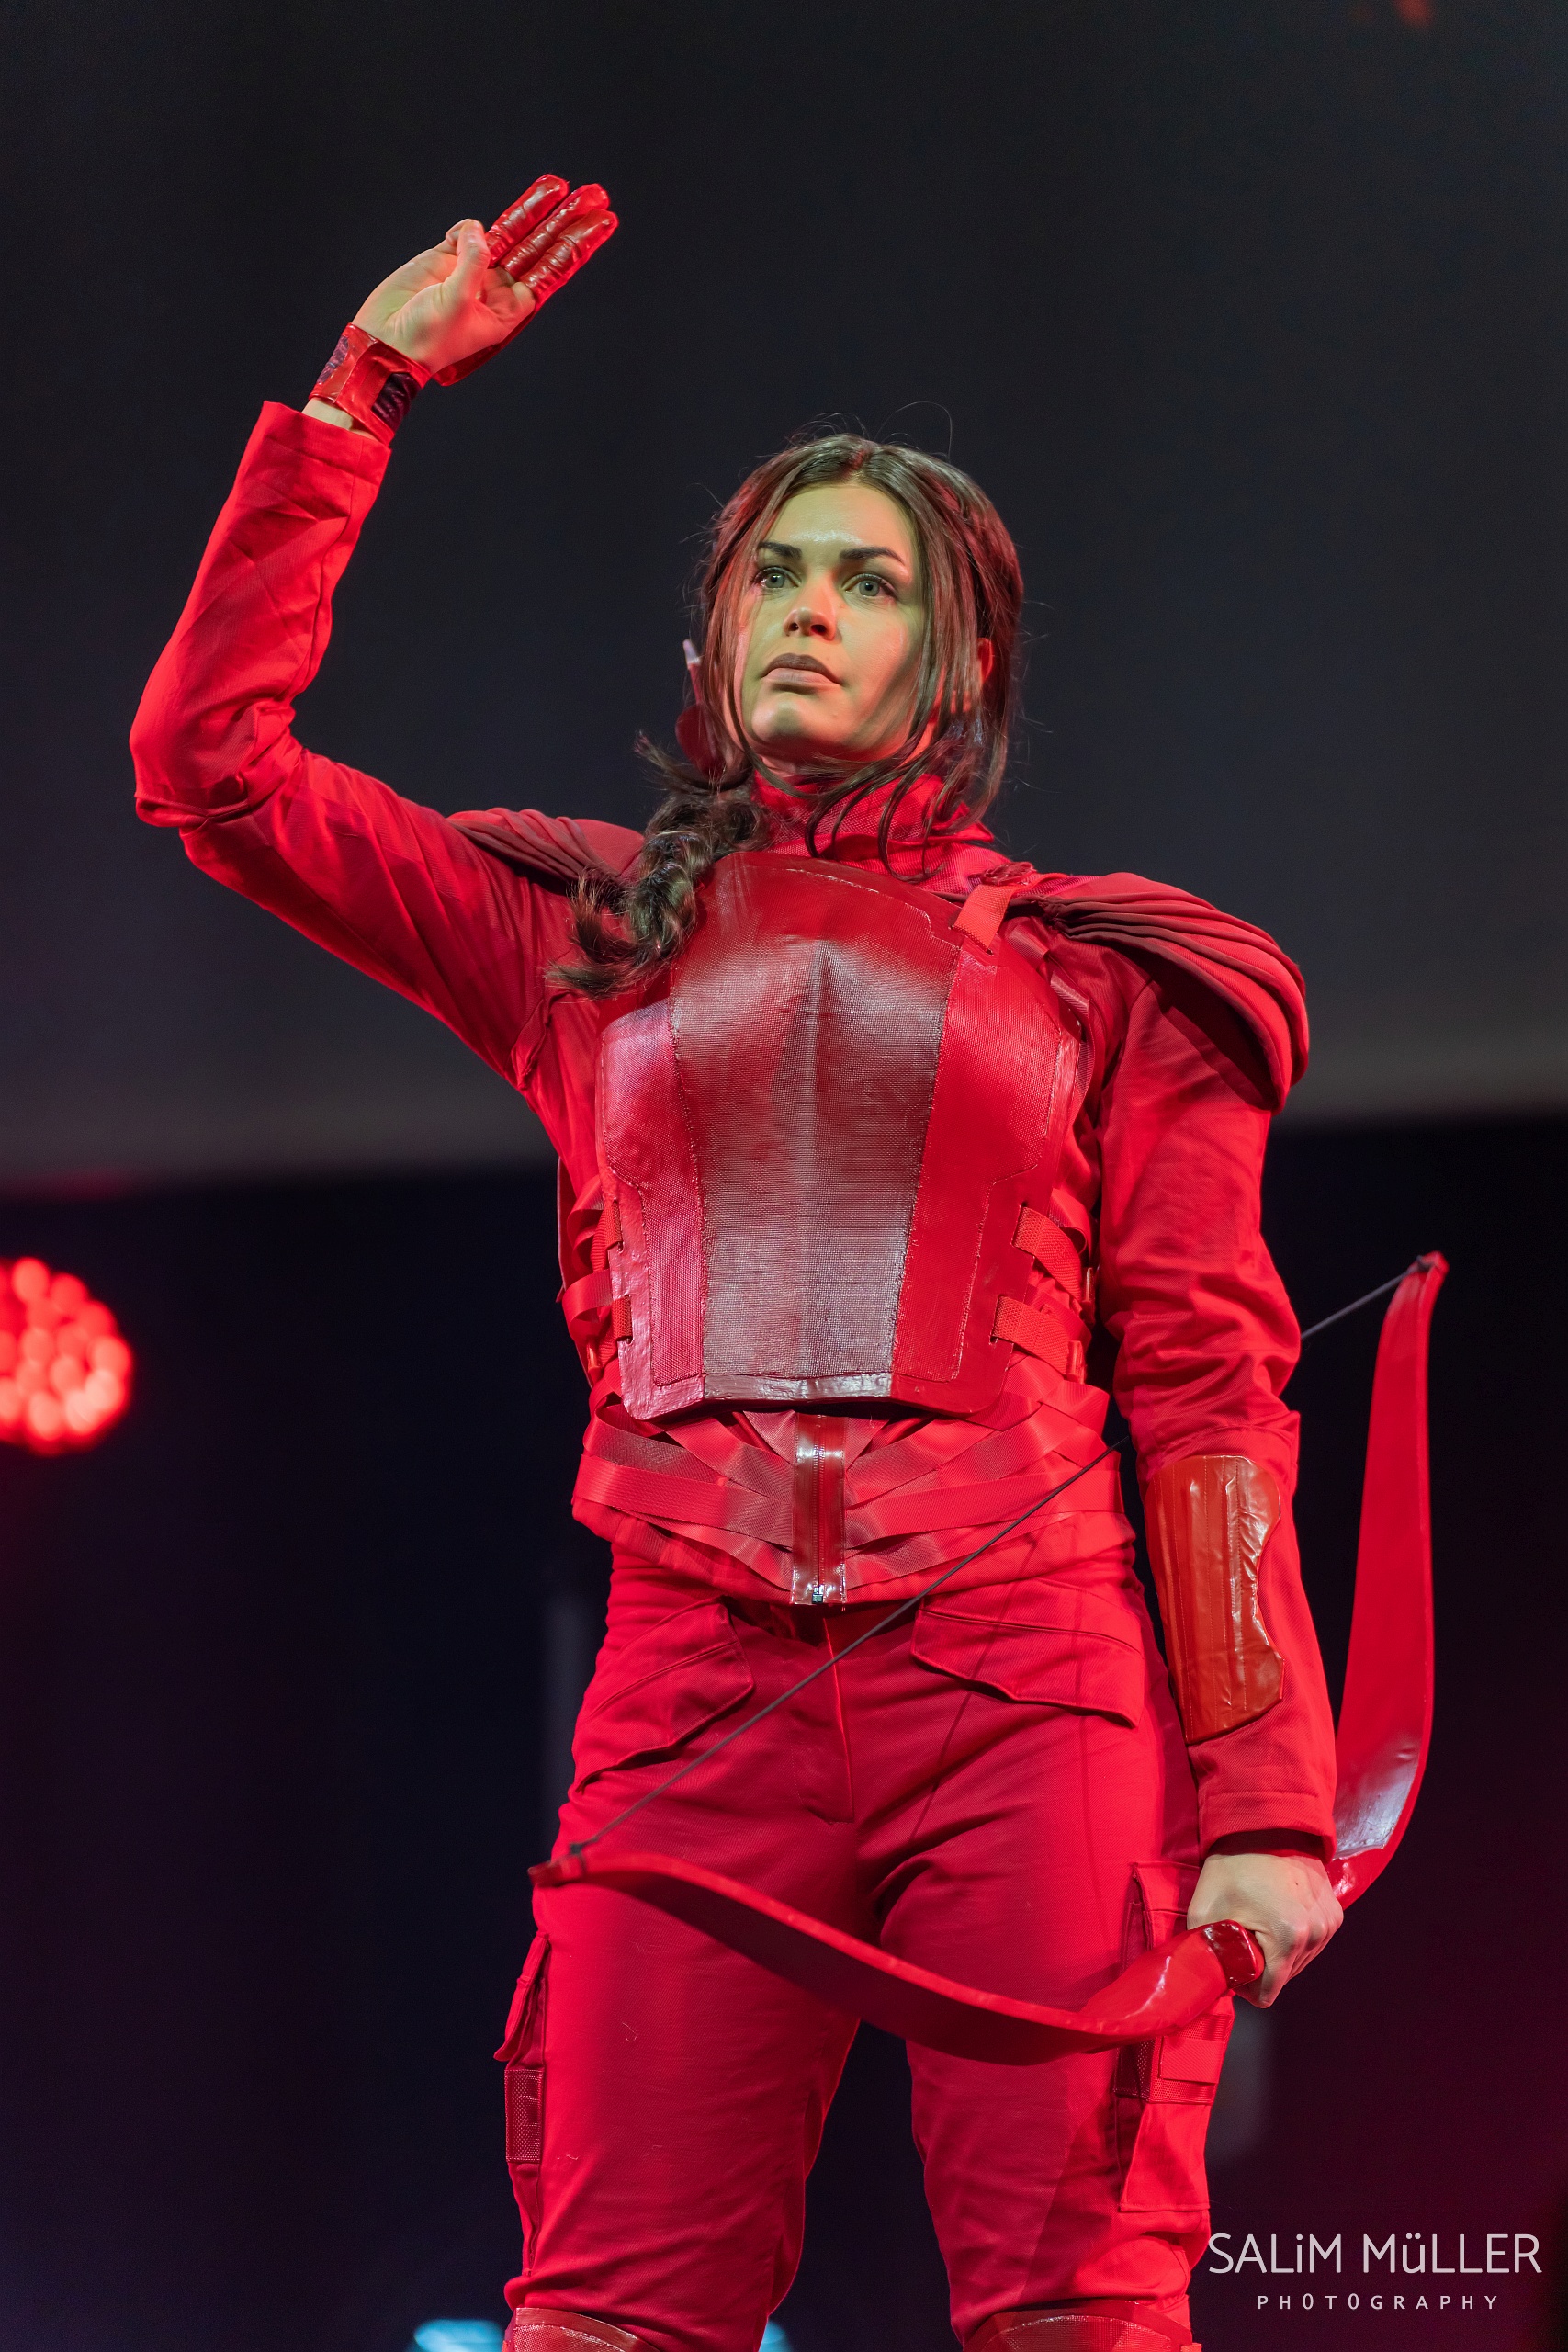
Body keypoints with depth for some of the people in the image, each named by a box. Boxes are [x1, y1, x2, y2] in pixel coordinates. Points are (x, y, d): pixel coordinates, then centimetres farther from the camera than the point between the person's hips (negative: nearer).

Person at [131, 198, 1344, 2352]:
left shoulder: (1106, 980, 14)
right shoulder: (592, 937, 19)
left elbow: (1208, 1392, 7)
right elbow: (213, 760, 16)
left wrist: (1265, 1804, -3)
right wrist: (363, 393, 16)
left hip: (1024, 1690, -1)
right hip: (700, 1693, 1)